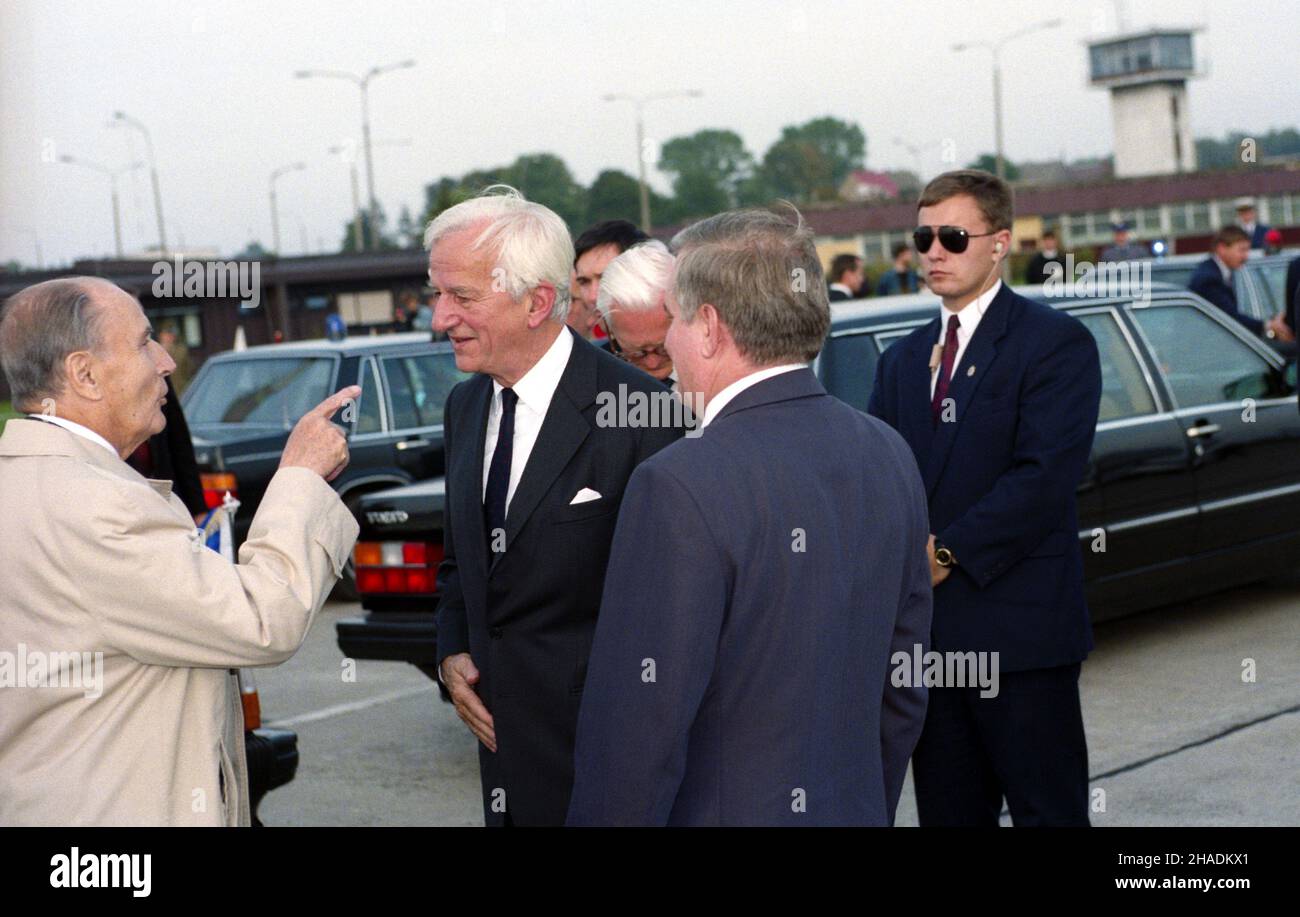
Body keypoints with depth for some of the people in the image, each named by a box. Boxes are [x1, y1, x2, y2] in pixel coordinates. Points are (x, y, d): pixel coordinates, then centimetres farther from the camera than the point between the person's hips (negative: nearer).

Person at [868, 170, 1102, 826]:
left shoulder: (1055, 342, -4)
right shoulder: (902, 360, 18)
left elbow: (1044, 475, -15)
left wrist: (950, 552, -17)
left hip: (1018, 627, -6)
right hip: (925, 630, 6)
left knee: (1048, 808, 1)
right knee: (948, 811, 12)